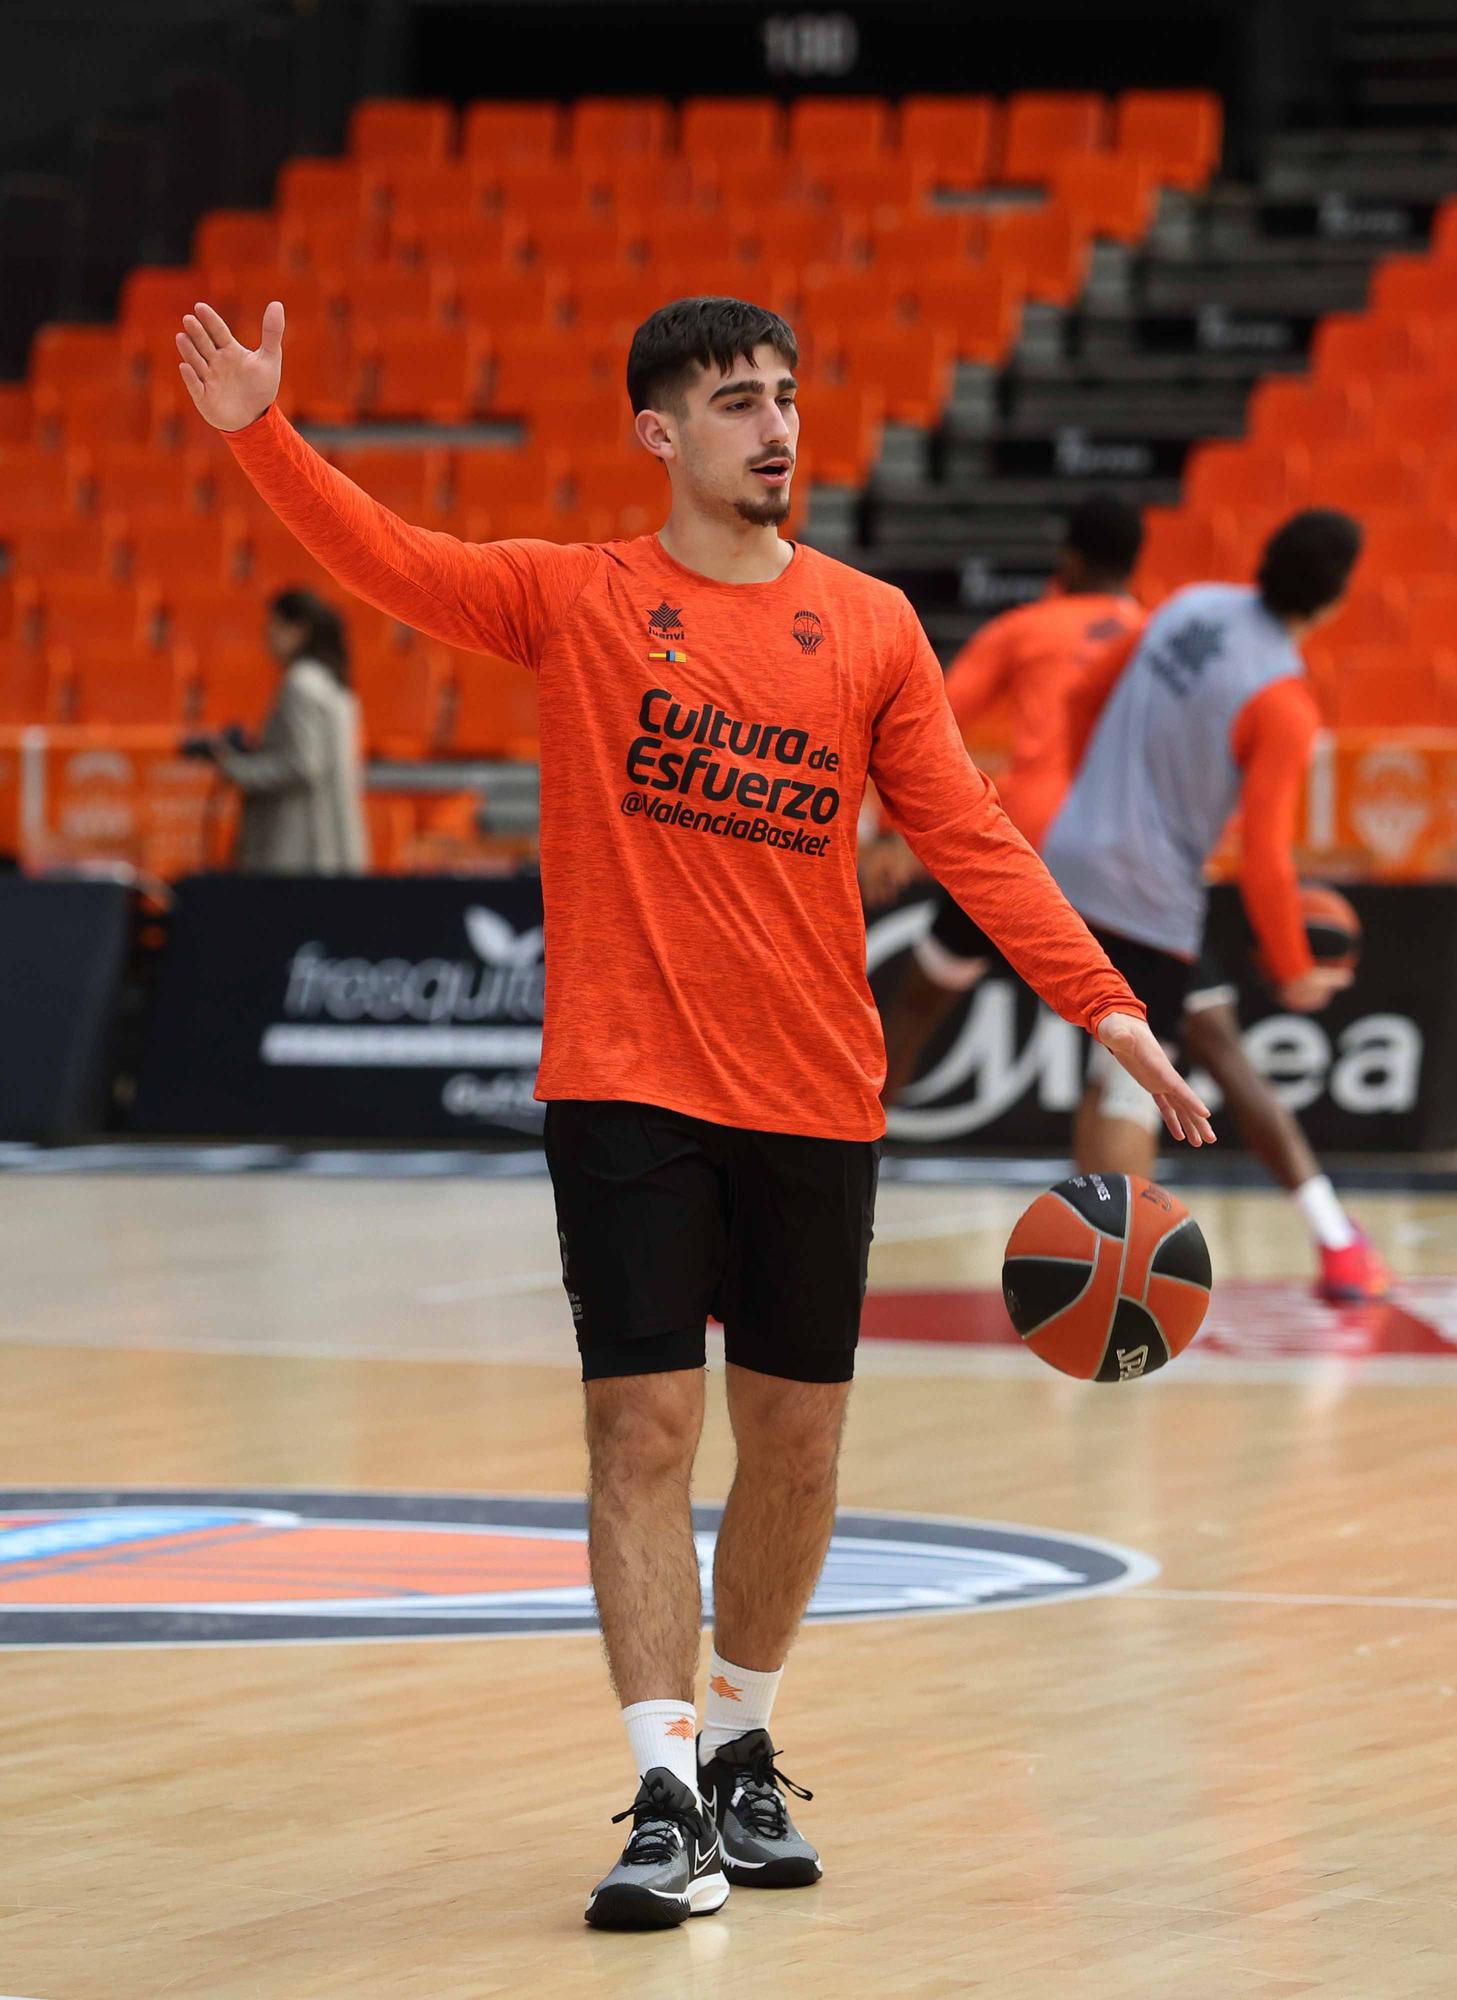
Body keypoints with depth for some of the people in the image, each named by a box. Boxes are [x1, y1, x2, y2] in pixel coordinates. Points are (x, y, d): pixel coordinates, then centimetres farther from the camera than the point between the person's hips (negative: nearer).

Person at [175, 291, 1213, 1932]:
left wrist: (1103, 1003, -3)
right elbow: (387, 561, -11)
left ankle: (743, 1751, 28)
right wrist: (259, 433, -26)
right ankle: (670, 1801, -9)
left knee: (796, 1439, 9)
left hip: (815, 1093, 3)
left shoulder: (869, 625, 6)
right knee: (643, 1428, -9)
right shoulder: (575, 599, 1)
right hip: (628, 1084, -3)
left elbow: (967, 836, 5)